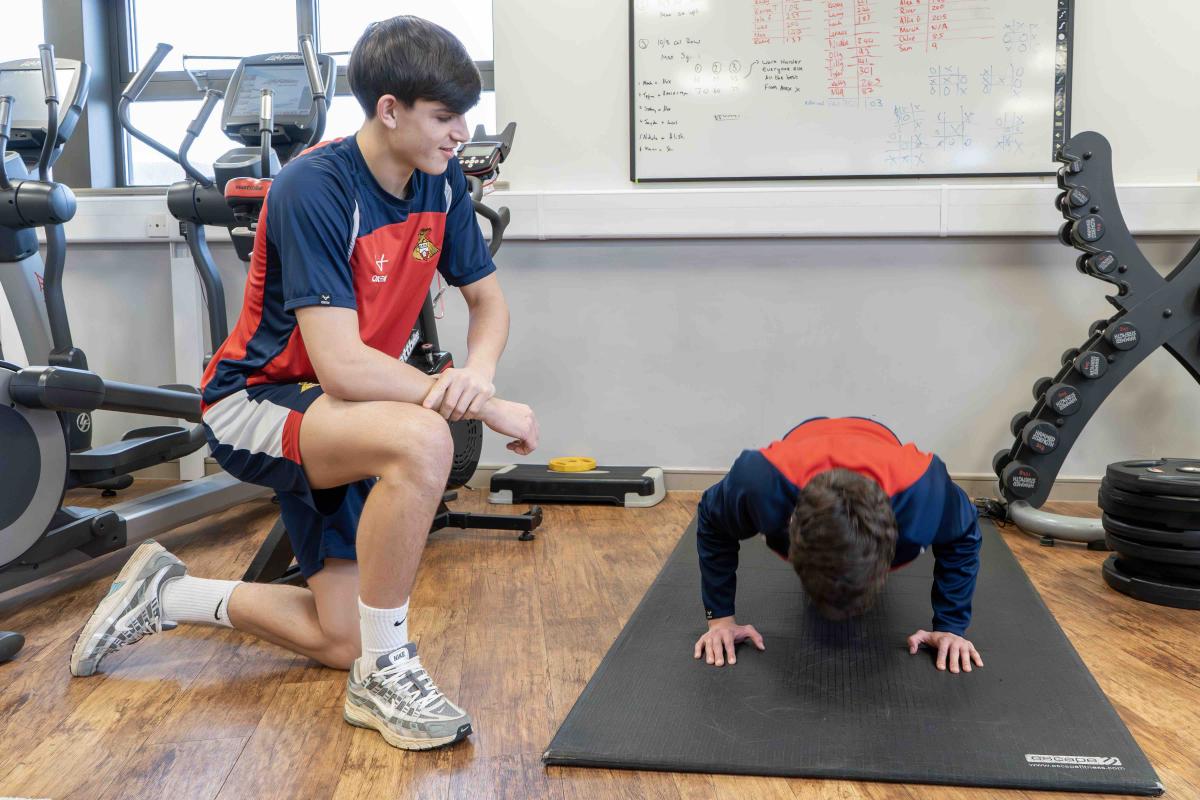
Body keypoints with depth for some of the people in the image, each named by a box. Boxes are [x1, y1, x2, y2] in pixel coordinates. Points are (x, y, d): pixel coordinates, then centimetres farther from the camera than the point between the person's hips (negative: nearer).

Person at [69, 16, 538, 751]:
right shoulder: (314, 190, -26)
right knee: (420, 438, -39)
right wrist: (484, 408, -28)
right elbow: (343, 367, -33)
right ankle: (385, 675, -19)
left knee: (340, 642, 8)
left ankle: (167, 594, 28)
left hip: (336, 419, 8)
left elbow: (488, 301, 4)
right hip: (257, 402, -7)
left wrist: (478, 372, -20)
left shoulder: (442, 183, -4)